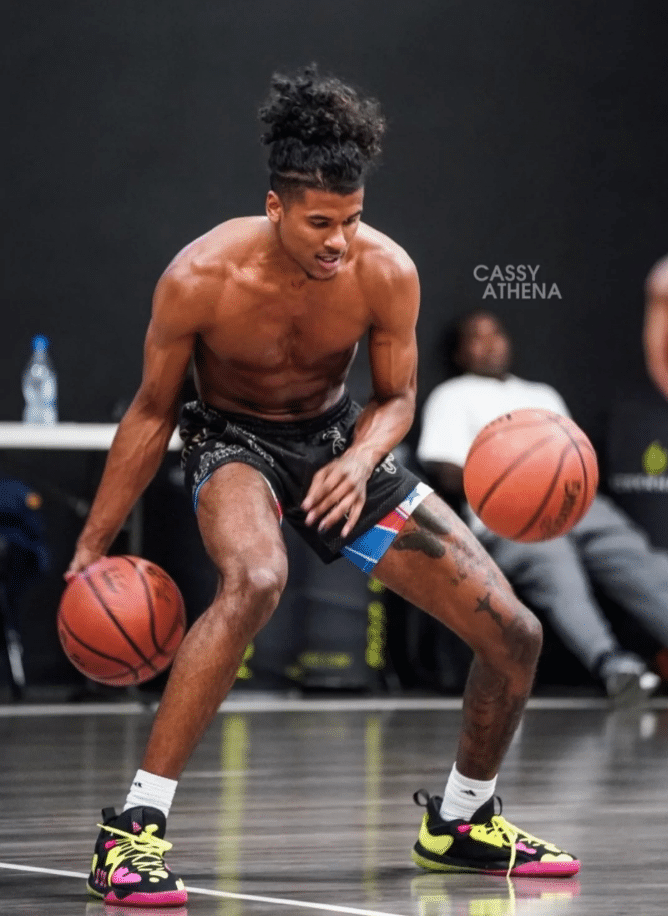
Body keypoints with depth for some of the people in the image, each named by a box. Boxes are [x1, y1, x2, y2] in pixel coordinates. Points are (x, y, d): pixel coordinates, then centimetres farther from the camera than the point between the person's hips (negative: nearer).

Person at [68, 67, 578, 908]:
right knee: (255, 579, -41)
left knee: (514, 634, -3)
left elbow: (396, 398, -2)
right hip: (234, 442, -4)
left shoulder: (388, 273, -19)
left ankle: (461, 822, 26)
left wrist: (360, 461, -25)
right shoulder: (202, 278, -26)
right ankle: (129, 832, -36)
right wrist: (92, 546, -7)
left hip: (340, 441, 4)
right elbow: (152, 412, -10)